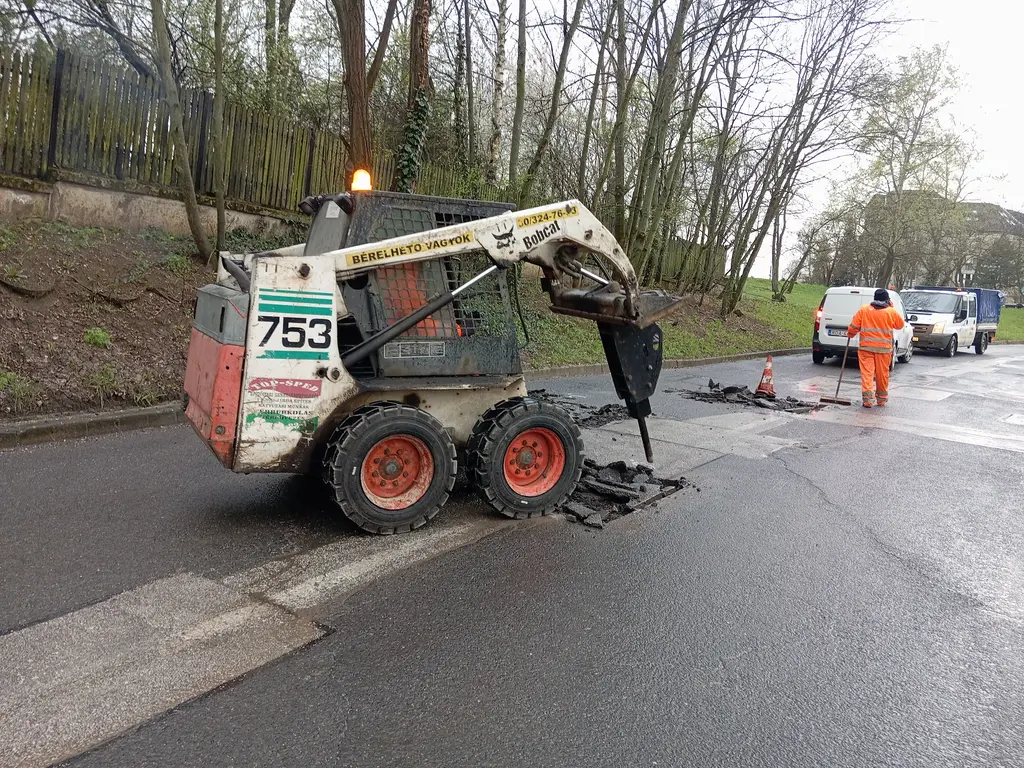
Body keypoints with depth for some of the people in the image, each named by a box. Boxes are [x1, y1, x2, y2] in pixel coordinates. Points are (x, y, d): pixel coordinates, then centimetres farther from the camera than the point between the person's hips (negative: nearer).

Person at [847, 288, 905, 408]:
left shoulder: (863, 309, 0)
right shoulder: (891, 312, 1)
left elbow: (854, 326, 1)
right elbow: (900, 325, 17)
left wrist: (850, 334, 21)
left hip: (866, 347, -1)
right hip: (884, 348, 1)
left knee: (867, 372, -2)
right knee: (882, 374, 11)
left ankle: (867, 398, -12)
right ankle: (882, 398, 23)